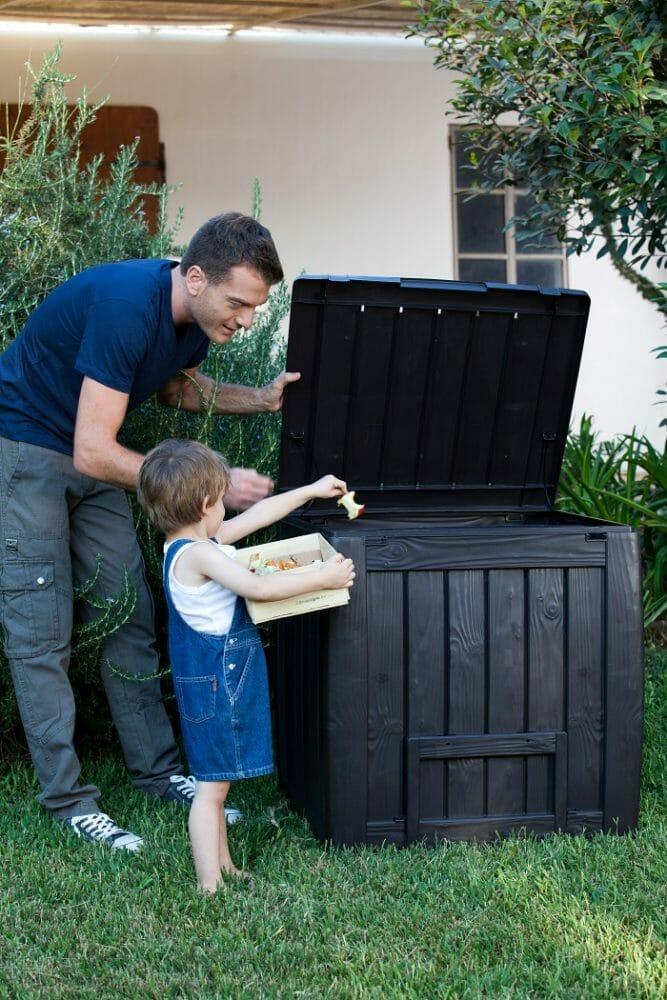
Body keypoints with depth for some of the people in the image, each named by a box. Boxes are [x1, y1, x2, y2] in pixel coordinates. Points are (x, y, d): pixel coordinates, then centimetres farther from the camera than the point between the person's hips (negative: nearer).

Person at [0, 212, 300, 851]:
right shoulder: (127, 306, -33)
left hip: (91, 458, 8)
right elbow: (93, 453, -33)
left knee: (129, 618, 7)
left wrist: (259, 399, -1)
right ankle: (67, 800, 2)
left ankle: (157, 771, 16)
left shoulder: (196, 318, -7)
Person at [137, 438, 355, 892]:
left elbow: (257, 515, 19)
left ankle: (224, 868, 28)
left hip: (223, 681, 10)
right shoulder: (197, 554, -21)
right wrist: (322, 578, -20)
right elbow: (258, 587, -27)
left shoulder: (197, 541, 9)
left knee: (217, 781, 17)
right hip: (215, 684, -10)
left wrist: (311, 490, 25)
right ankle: (211, 888, -1)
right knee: (212, 785, -6)